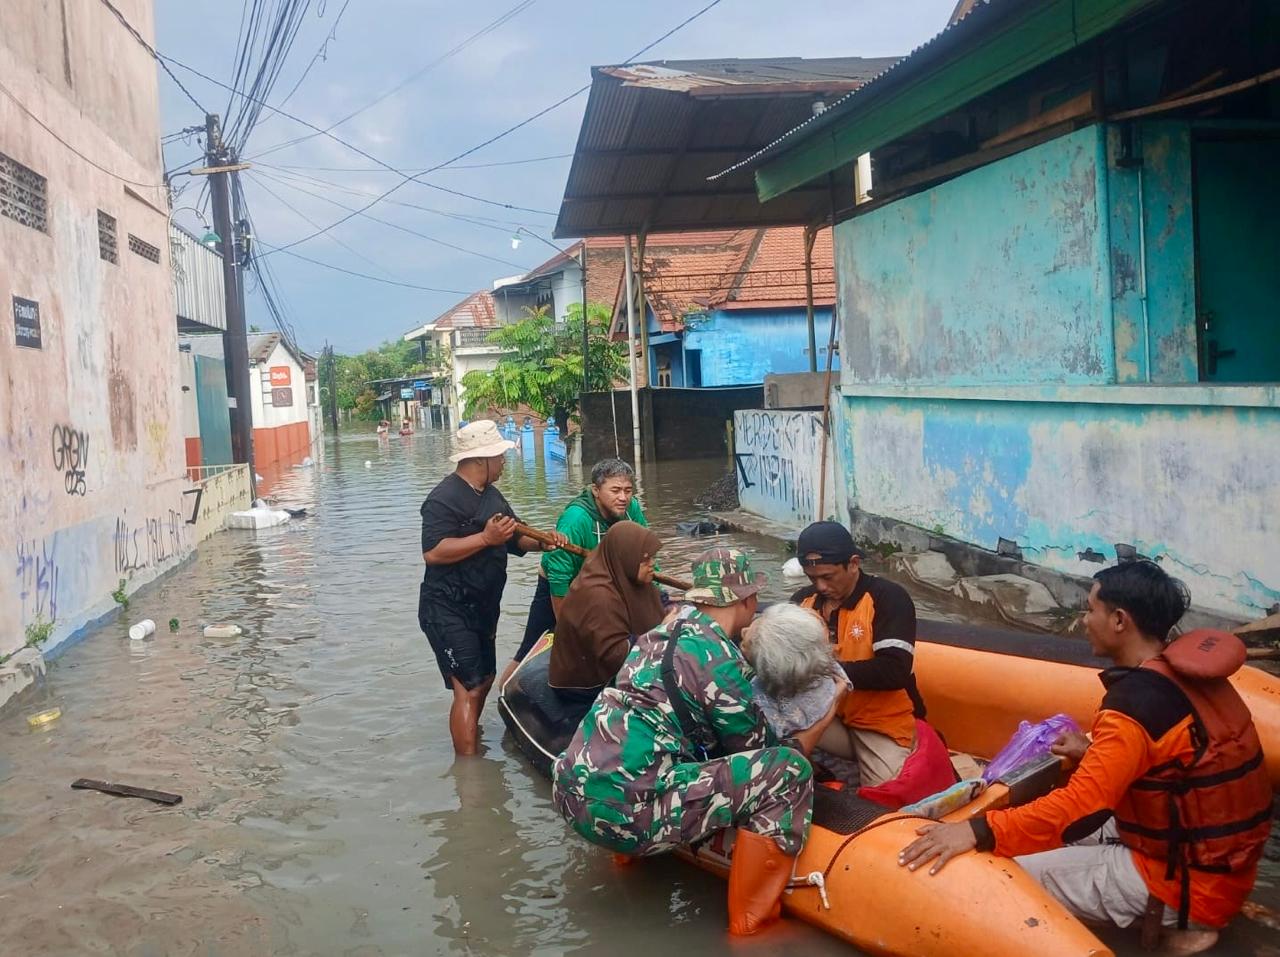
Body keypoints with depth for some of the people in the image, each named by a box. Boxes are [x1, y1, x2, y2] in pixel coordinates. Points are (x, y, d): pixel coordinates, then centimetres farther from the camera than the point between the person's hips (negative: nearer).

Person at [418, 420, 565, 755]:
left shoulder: (491, 495, 13)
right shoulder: (445, 498, -18)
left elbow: (515, 539, 17)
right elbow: (433, 552, -29)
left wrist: (542, 543, -3)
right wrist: (486, 538, -30)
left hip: (481, 608, 10)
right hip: (448, 611, -10)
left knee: (485, 678, 21)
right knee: (469, 689, -12)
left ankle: (471, 736, 42)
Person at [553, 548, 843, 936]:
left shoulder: (663, 633, 15)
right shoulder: (717, 656, -9)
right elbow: (761, 754, 2)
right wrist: (819, 725, 16)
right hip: (623, 811, -9)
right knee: (787, 771, -8)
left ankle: (628, 852, 28)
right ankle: (751, 921, 1)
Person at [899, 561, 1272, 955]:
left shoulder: (1136, 704, -26)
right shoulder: (1187, 670, 1)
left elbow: (1080, 806, -34)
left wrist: (978, 832, -36)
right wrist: (1094, 753, 16)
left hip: (1187, 880, -9)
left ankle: (1179, 918, 0)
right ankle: (1176, 913, 11)